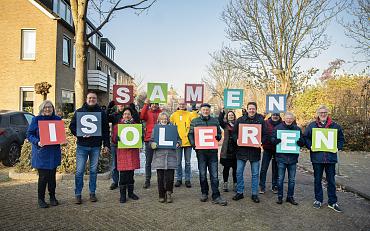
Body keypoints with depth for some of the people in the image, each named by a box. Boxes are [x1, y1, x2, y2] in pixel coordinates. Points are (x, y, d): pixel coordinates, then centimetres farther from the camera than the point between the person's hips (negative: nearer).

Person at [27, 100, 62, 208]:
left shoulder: (57, 119, 8)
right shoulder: (36, 120, -2)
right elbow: (29, 134, -1)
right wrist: (37, 142, -19)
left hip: (54, 153, 3)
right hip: (41, 153, -3)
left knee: (52, 176, 10)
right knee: (43, 177, -2)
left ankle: (52, 197, 24)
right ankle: (41, 199, 15)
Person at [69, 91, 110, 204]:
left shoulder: (101, 113, 7)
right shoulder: (79, 112, 5)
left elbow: (106, 130, 7)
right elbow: (72, 126, 4)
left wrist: (106, 145, 2)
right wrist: (81, 134, -14)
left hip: (96, 146, 1)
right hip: (82, 146, -1)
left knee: (94, 170, 10)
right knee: (79, 171, 0)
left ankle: (92, 193, 21)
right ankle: (78, 194, 12)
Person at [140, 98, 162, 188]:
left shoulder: (161, 113, 8)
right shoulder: (147, 112, 7)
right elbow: (141, 116, -15)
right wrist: (145, 105, -18)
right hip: (149, 139, 0)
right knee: (148, 161, 5)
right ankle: (147, 181, 12)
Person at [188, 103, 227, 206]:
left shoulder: (215, 121, 12)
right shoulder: (195, 121, 8)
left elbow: (219, 134, 17)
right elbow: (190, 134, 8)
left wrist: (217, 137, -6)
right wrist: (193, 144, -8)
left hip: (212, 151, 1)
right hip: (201, 151, 0)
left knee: (214, 174, 0)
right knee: (202, 174, 8)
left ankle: (216, 196, 5)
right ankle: (204, 193, 23)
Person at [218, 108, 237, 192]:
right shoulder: (225, 124, 7)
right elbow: (220, 120, -10)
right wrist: (222, 111, -20)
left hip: (236, 148, 1)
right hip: (227, 149, -1)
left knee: (235, 168, 6)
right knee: (226, 167, 5)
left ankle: (235, 184, 17)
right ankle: (225, 184, 14)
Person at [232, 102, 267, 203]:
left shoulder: (261, 120, 2)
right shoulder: (240, 120, 2)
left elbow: (265, 135, 3)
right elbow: (234, 132, 6)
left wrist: (261, 142, -14)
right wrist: (237, 140, -11)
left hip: (255, 150, 0)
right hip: (242, 150, 1)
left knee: (255, 174, 8)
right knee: (239, 172, 4)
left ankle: (254, 194, 20)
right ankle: (240, 192, 18)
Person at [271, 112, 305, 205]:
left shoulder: (297, 129, 7)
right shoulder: (278, 127, 2)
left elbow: (302, 143, 7)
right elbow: (272, 140, -1)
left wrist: (298, 140, -16)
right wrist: (278, 140, -22)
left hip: (293, 157, 2)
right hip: (281, 157, -2)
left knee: (292, 179, 11)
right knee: (280, 178, 5)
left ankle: (290, 197, 24)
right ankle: (280, 196, 17)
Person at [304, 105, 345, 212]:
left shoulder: (335, 126, 5)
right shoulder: (312, 125, 3)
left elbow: (341, 139, 13)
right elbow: (306, 138, 6)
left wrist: (337, 147, -3)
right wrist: (310, 146, -9)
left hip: (331, 157, 1)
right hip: (317, 157, 0)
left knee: (331, 180, 8)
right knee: (317, 180, 10)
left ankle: (332, 202, 19)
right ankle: (318, 200, 23)